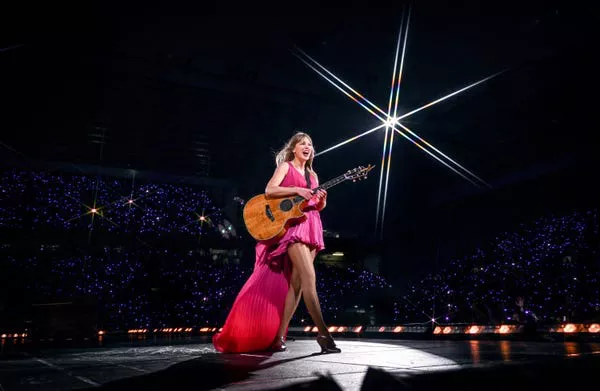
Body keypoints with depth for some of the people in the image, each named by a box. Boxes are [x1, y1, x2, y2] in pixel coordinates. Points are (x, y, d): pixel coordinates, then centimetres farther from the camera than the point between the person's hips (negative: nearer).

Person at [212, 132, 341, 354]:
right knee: (309, 277, -19)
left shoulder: (312, 174, 24)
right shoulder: (285, 166, 7)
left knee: (296, 283, 0)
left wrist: (322, 200, -1)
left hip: (311, 227, 7)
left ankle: (279, 337, 3)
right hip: (292, 225, -6)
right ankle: (323, 333, -21)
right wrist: (297, 190, -18)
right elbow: (269, 190, -9)